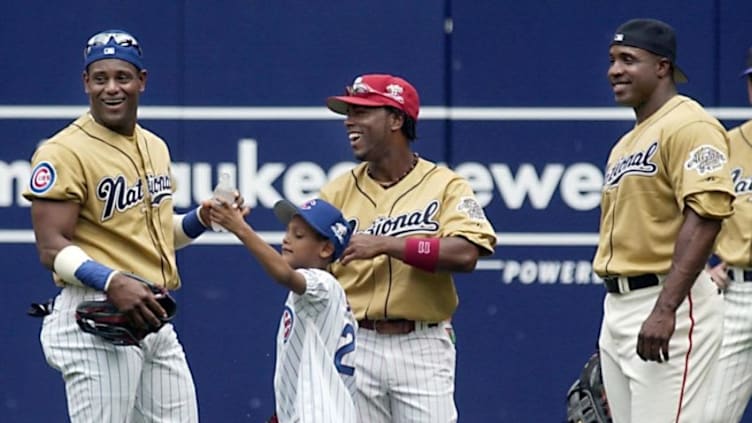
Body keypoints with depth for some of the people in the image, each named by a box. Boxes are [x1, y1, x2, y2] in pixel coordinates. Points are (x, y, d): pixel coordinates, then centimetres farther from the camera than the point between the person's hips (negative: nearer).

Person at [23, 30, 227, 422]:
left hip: (154, 317, 8)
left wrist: (201, 218, 9)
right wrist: (112, 282, -30)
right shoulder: (65, 152, -9)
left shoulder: (155, 147, 17)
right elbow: (52, 248, -15)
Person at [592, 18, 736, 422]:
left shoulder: (688, 125, -10)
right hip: (617, 308, 10)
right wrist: (612, 329, 20)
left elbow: (706, 212, -21)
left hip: (671, 303, -10)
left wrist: (665, 309, -27)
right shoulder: (625, 144, 21)